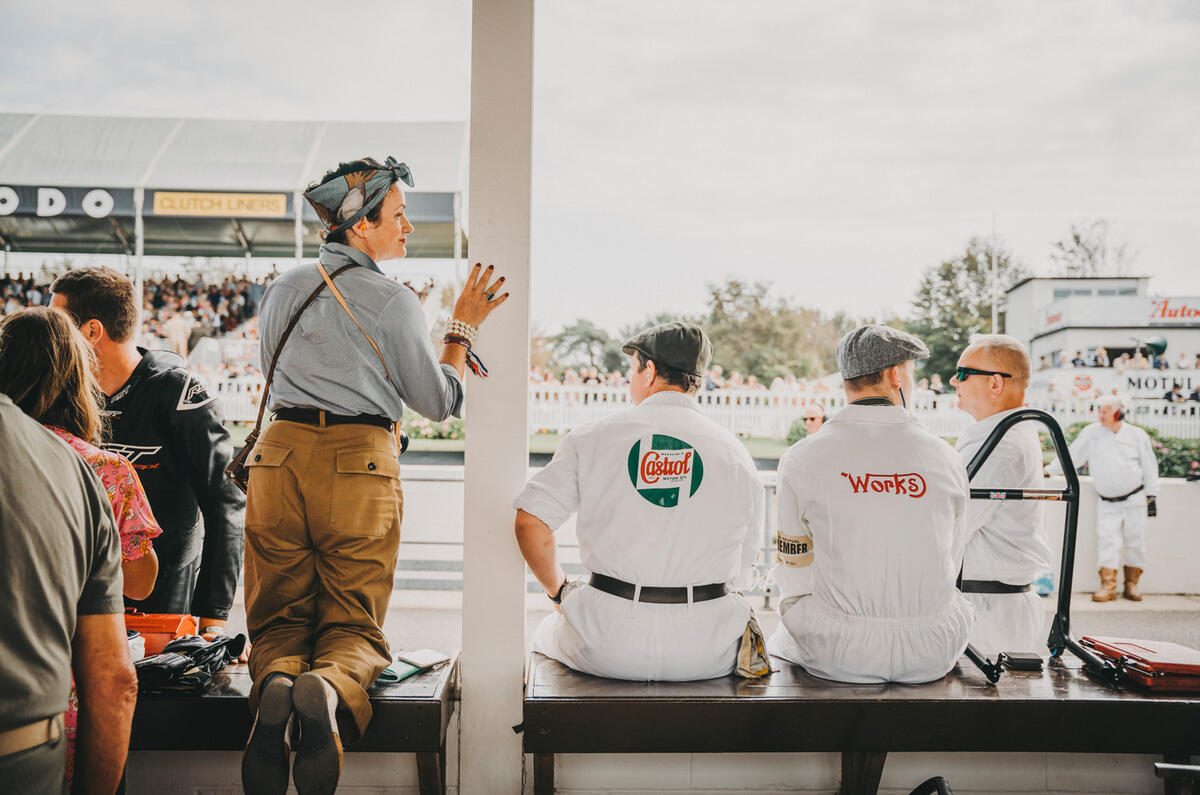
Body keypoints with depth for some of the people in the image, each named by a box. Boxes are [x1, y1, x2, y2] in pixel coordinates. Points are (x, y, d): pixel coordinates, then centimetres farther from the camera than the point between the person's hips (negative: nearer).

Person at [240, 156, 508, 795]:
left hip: (281, 454, 4)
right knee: (354, 626, 7)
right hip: (361, 463, -3)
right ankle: (329, 688, -27)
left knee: (279, 618, 12)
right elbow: (438, 403, 3)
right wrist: (462, 329, 14)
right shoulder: (393, 301, -5)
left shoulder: (283, 290, 11)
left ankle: (275, 682, -22)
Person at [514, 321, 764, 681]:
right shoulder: (736, 453, 0)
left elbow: (530, 523, -7)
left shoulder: (591, 438, -3)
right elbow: (743, 564, 5)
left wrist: (559, 590, 9)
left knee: (546, 634, 31)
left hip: (608, 649, -1)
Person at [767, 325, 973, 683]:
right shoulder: (945, 458, -3)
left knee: (779, 642, 29)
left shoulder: (802, 459, -9)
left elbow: (794, 571, -2)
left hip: (836, 654, -2)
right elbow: (948, 568, 7)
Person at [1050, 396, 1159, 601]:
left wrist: (1152, 495, 4)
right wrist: (1049, 470, 3)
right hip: (1106, 502, 0)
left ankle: (1131, 584, 16)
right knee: (1107, 540, -8)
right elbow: (1072, 455, 8)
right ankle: (1108, 586, -7)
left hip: (1134, 499, 0)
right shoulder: (1091, 432, 2)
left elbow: (1149, 466, 5)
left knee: (1135, 542, 3)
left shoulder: (1137, 435, 0)